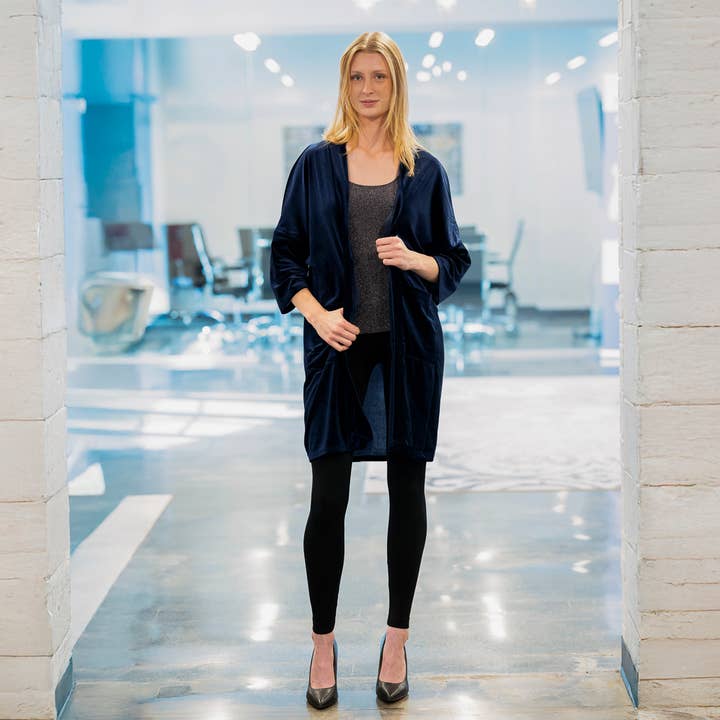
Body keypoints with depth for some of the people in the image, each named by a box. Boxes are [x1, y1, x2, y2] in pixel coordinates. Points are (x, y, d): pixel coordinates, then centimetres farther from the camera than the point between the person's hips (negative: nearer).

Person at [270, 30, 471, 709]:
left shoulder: (425, 170, 6)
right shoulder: (316, 164, 4)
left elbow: (455, 261, 9)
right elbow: (285, 255, 5)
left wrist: (416, 260, -12)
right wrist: (317, 313, -11)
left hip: (408, 347, 1)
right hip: (338, 347, -1)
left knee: (407, 489, 6)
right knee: (327, 496, 0)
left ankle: (397, 640, 19)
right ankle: (323, 645, 13)